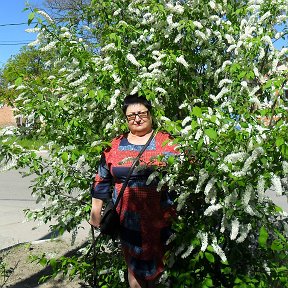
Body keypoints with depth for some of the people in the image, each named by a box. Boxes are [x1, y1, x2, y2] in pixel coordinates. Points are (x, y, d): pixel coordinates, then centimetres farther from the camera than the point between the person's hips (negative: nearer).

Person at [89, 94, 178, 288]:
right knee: (135, 268, 11)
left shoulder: (167, 141, -2)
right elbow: (102, 180, 10)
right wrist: (96, 210, 9)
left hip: (162, 221, -1)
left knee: (162, 267, 13)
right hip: (129, 221, 1)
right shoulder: (115, 146, 5)